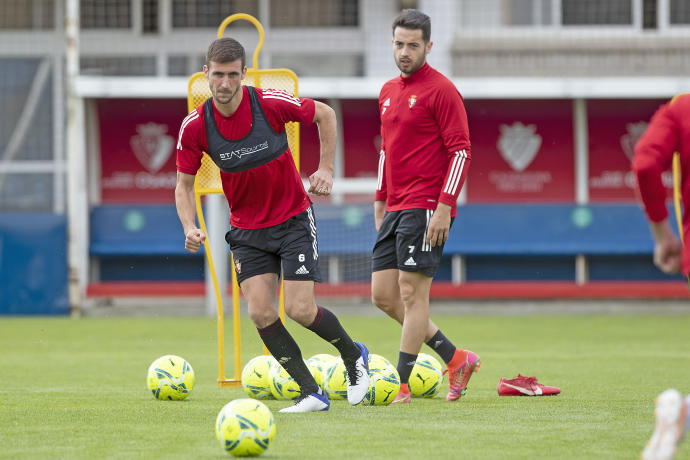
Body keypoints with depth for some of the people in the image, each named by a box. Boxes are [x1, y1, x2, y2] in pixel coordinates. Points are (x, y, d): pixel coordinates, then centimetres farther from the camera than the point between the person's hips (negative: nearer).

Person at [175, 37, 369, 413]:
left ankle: (353, 355, 20)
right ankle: (311, 393, 0)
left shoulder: (271, 103, -18)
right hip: (247, 230, 3)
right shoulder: (195, 126, -12)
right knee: (260, 312, -12)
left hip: (294, 219, -3)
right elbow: (184, 184, 0)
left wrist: (325, 169, -2)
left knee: (300, 309, -11)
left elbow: (324, 114, 1)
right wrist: (190, 229, -16)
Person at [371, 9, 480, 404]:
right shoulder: (389, 92, 16)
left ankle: (403, 385, -4)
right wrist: (380, 200, 22)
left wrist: (444, 206, -18)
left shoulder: (441, 90, -9)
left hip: (426, 209, -9)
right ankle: (456, 359, 15)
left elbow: (461, 150, -12)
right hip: (395, 208, 9)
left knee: (412, 293, -8)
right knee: (383, 294, 6)